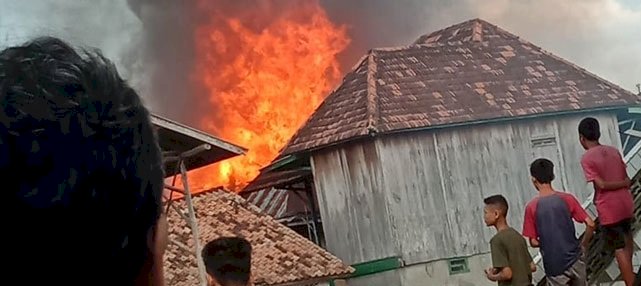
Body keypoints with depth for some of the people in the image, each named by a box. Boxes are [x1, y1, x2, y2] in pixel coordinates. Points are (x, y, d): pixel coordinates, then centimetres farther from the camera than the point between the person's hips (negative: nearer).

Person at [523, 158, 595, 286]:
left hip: (554, 265, -2)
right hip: (574, 259, 2)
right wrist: (583, 245, 7)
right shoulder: (567, 199, -6)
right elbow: (590, 224, -7)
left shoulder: (531, 207, -11)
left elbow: (533, 242, -8)